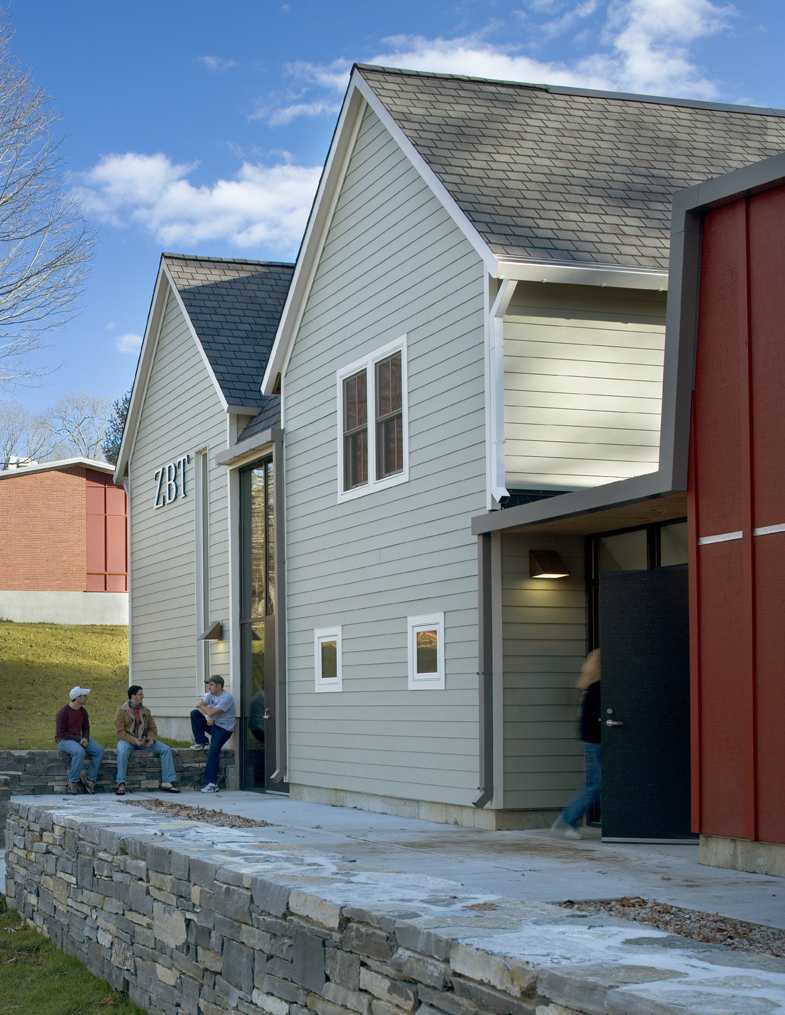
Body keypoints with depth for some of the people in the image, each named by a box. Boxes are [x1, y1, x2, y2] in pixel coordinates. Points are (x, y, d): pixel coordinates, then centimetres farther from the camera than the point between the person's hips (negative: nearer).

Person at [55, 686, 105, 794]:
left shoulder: (83, 711, 6)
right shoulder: (63, 712, -16)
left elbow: (86, 728, 16)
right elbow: (60, 733, -16)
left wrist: (86, 739, -8)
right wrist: (78, 740, -20)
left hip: (78, 738, 7)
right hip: (63, 740, -7)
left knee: (99, 750, -14)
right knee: (79, 751, -37)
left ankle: (89, 779, -8)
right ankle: (73, 781, -23)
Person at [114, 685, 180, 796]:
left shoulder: (145, 711, 14)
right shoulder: (121, 711, -3)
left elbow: (152, 728, 14)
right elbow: (120, 732, -10)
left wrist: (151, 738, -9)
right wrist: (134, 740, -23)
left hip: (143, 740, 5)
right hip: (127, 741, -5)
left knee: (165, 749, -13)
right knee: (122, 751, -40)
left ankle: (166, 782, -16)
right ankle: (121, 784, -35)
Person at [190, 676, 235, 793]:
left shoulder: (226, 698, -21)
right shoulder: (211, 694, 6)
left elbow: (211, 712, -25)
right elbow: (200, 706, -2)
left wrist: (201, 705, -6)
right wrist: (207, 716, -21)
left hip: (224, 729, -8)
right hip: (212, 723, 8)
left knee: (214, 749, -25)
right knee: (194, 713, -8)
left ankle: (212, 783, -25)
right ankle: (201, 742, -1)